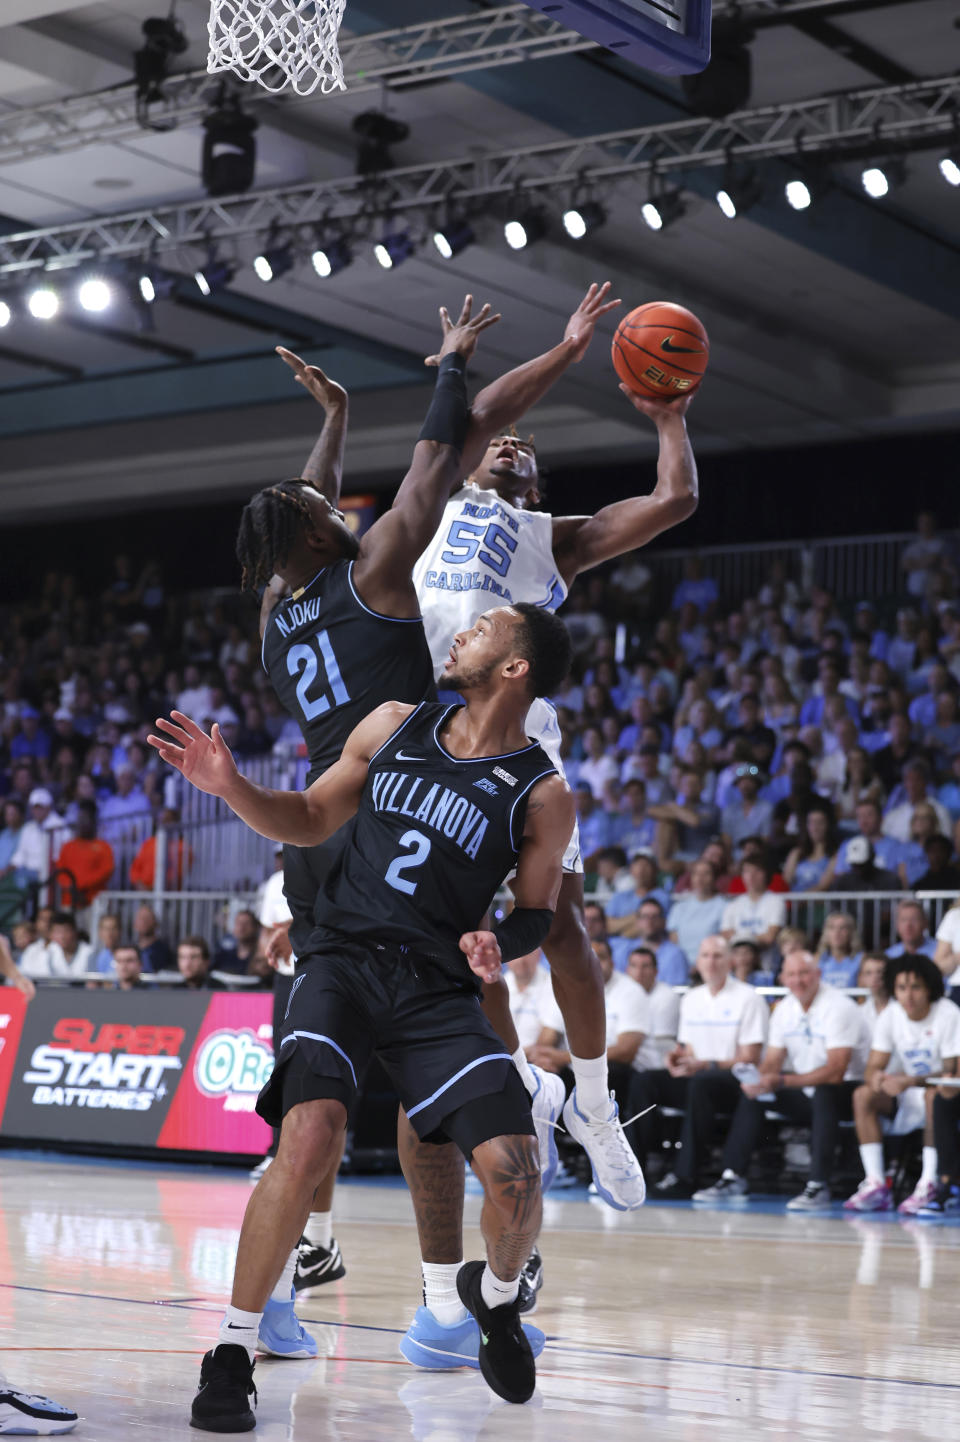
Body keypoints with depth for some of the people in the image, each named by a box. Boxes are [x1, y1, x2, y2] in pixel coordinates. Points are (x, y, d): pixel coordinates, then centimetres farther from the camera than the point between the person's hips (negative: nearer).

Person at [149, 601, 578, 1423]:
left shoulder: (542, 794, -1)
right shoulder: (395, 726, 6)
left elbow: (537, 912, 8)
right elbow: (311, 819, 15)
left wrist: (499, 946, -14)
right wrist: (230, 787, -1)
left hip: (437, 987, 0)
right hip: (344, 961, 1)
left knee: (514, 1171, -16)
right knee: (311, 1136, -25)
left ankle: (496, 1296, 22)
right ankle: (233, 1354, -11)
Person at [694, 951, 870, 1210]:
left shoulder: (839, 1008, -19)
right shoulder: (785, 1009, 5)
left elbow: (835, 1071, -28)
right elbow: (772, 1062, 4)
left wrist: (782, 1081, -34)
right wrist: (758, 1080, -21)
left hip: (847, 1091, -8)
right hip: (807, 1092, 8)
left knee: (823, 1092, -38)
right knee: (752, 1092, -5)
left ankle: (819, 1187, -37)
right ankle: (733, 1177, -4)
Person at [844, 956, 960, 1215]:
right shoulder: (890, 1015, -3)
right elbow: (873, 1067, -4)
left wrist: (910, 1081, -35)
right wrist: (877, 1077, -31)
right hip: (904, 1099, 5)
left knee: (935, 1095, -38)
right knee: (863, 1095, -20)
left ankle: (929, 1185, -34)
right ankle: (876, 1184, -25)